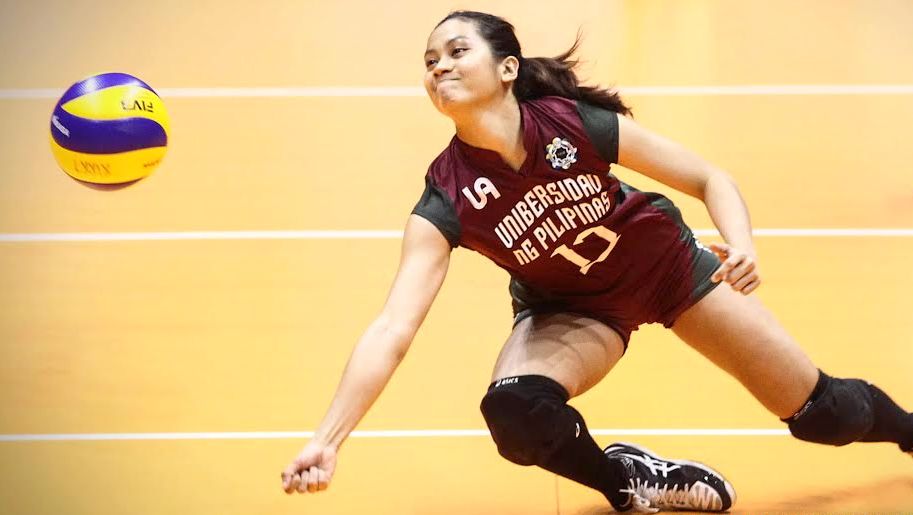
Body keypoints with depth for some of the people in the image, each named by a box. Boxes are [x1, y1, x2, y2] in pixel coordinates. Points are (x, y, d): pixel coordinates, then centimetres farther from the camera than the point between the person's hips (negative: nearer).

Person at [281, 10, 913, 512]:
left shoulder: (577, 123, -29)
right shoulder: (446, 199, -29)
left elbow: (711, 180, -18)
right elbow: (392, 330, -35)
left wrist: (741, 244, -39)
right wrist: (327, 441, -46)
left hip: (663, 260, 0)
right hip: (568, 308, 0)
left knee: (822, 413, 4)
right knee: (516, 411, -32)